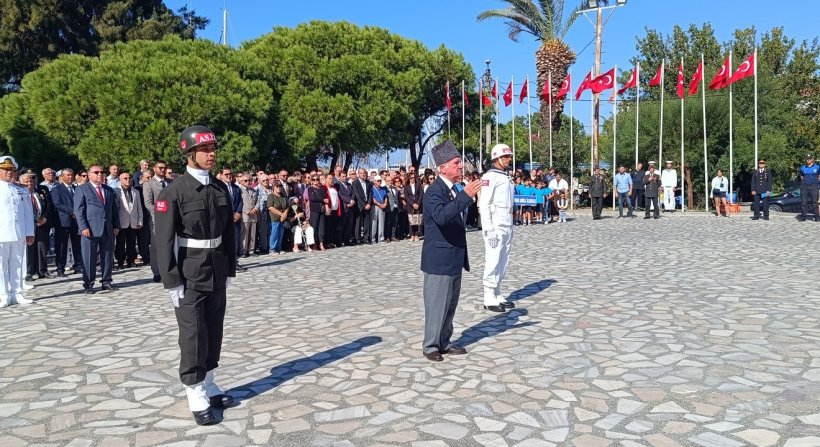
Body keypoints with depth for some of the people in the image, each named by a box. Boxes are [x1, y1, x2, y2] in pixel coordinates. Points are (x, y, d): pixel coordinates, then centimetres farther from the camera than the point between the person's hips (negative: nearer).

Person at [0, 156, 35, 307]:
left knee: (17, 265, 7)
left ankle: (17, 294, 11)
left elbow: (28, 213, 13)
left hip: (19, 235, 3)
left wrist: (30, 233, 7)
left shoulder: (23, 191, 14)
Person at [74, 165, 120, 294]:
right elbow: (78, 210, -5)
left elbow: (115, 209, 18)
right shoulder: (81, 189, 2)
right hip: (90, 230, -5)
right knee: (89, 258, -1)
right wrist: (83, 227, -13)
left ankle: (106, 281, 15)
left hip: (108, 230, 5)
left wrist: (116, 225, 8)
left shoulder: (109, 190, 18)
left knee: (108, 257, 7)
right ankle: (88, 284, 6)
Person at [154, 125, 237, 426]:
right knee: (193, 336, 1)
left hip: (217, 272, 6)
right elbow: (165, 240, -13)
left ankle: (208, 386, 28)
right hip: (190, 275, -5)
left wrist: (229, 270, 10)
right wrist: (172, 282, -15)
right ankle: (196, 397, 13)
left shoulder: (221, 188, 5)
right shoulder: (174, 192, -12)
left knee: (214, 333, 13)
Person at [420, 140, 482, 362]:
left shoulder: (454, 189, 11)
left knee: (450, 304, 16)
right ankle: (430, 346, 15)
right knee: (437, 304, 1)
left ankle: (444, 342, 28)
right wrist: (465, 196, -37)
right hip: (439, 259, -9)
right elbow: (441, 216, -36)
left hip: (454, 259, 9)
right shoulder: (434, 191, -17)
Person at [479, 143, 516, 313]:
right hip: (496, 226, -9)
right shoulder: (490, 176, -9)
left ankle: (497, 295, 20)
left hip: (507, 226, 9)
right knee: (493, 262, -6)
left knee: (503, 262, 12)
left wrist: (511, 226, 13)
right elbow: (484, 205, -14)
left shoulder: (506, 177, 18)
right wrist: (489, 231, -19)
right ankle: (489, 299, 0)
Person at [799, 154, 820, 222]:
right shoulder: (802, 168, 12)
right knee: (803, 202, -1)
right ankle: (803, 216, 5)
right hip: (804, 187, 2)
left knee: (814, 202, -4)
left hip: (813, 186, -2)